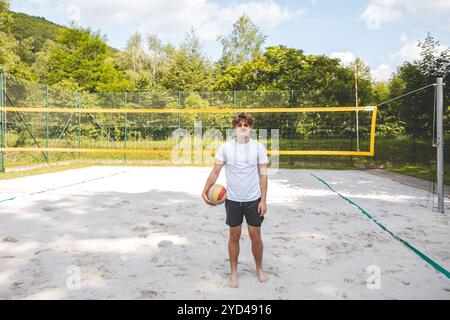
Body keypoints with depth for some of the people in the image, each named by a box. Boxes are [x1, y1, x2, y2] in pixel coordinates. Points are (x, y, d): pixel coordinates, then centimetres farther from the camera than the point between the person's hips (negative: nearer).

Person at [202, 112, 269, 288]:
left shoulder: (259, 147, -5)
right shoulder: (225, 147, -6)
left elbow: (263, 175, -2)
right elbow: (215, 171, -1)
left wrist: (263, 200, -5)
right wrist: (205, 190, -13)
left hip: (254, 200, 0)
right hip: (233, 200, 0)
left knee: (255, 236, 8)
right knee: (234, 236, 9)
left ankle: (259, 269, 32)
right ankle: (233, 272, 27)